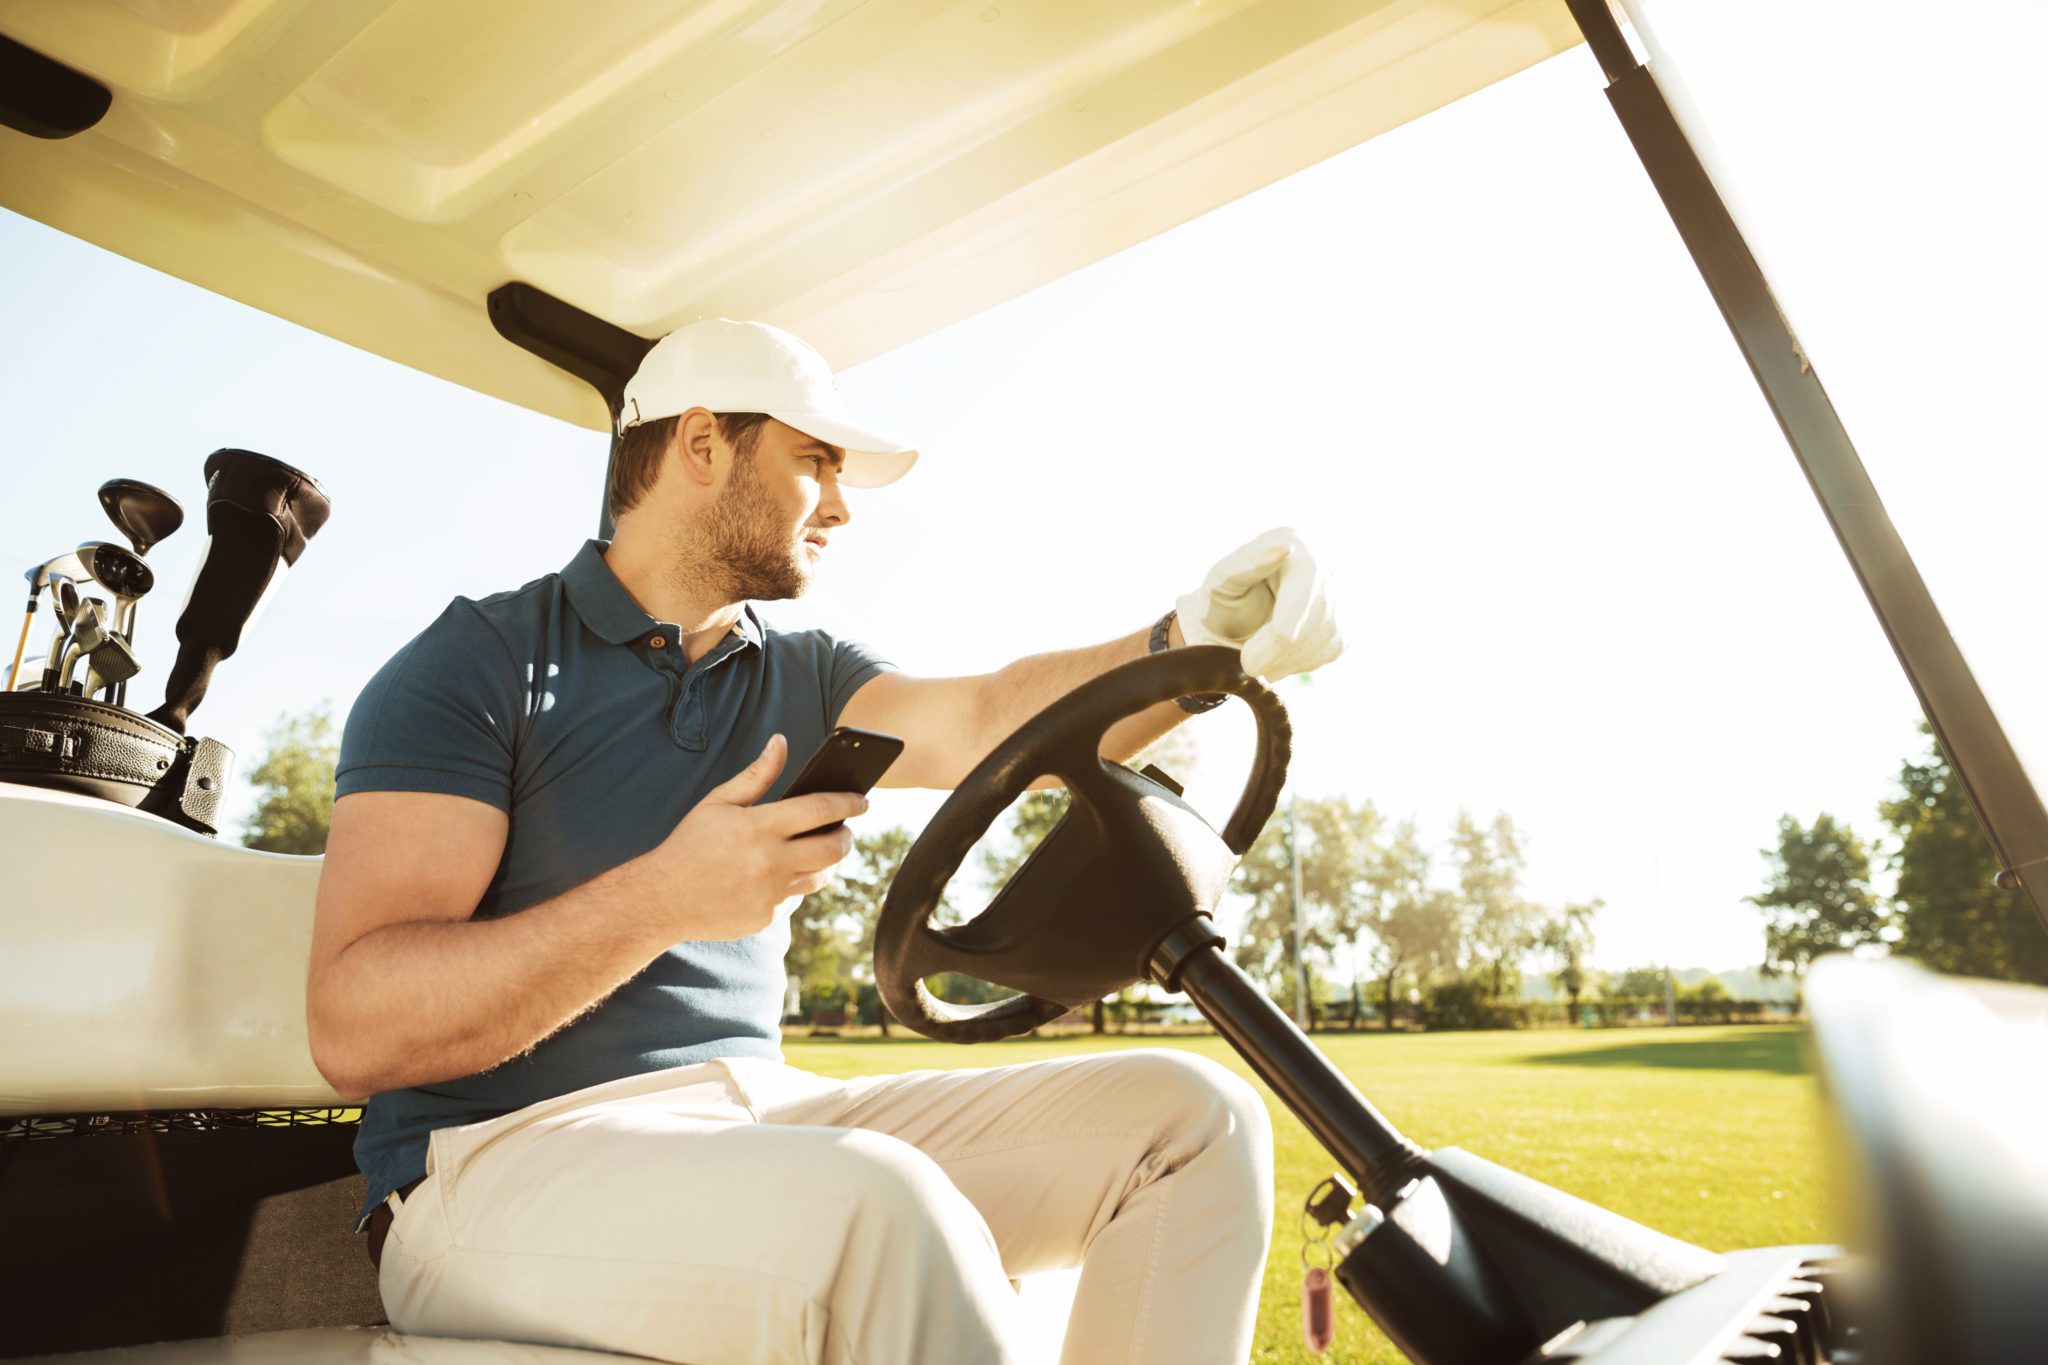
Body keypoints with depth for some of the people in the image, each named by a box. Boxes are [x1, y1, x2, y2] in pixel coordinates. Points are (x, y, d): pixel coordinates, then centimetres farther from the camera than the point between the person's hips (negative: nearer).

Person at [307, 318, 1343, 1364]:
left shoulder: (800, 679, 12)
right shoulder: (477, 663, -5)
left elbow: (988, 722, -7)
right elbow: (354, 1027, -14)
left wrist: (1194, 641, -25)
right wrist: (662, 898, -27)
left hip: (765, 1118, 6)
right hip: (503, 1158, -5)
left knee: (1190, 1114, -7)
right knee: (875, 1204, -38)